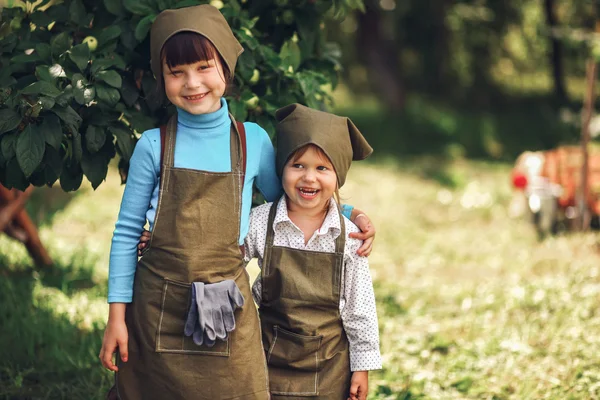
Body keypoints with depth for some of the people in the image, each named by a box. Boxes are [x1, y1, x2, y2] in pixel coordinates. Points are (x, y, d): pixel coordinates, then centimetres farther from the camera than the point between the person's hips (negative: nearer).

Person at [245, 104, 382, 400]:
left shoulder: (348, 236, -4)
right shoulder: (260, 222, -6)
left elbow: (359, 309, 1)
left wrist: (362, 367, 3)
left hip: (329, 366, 0)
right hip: (271, 361, 0)